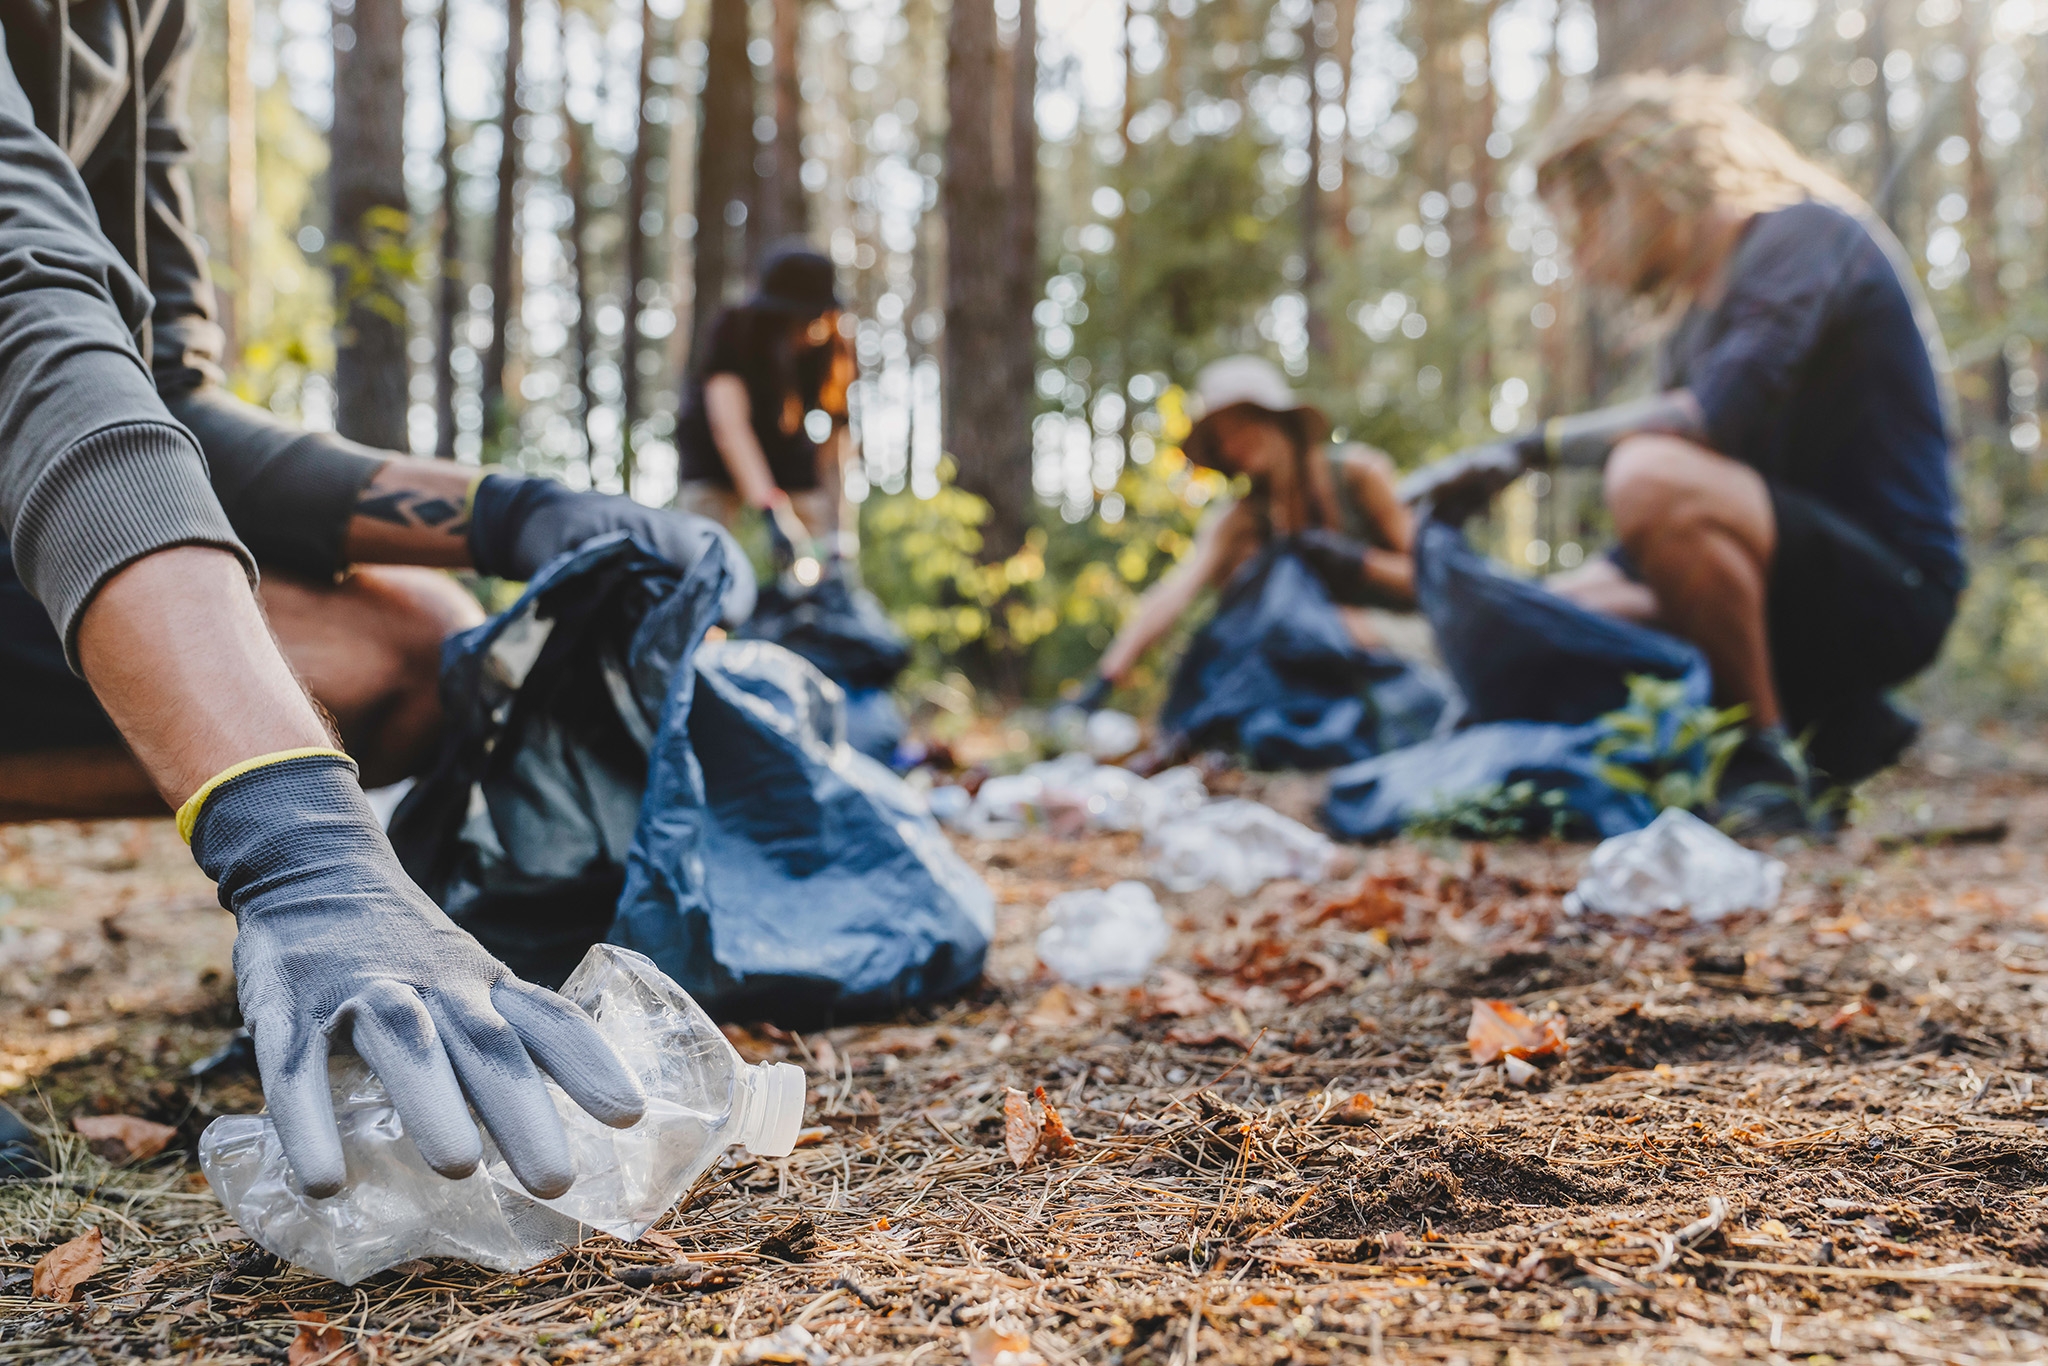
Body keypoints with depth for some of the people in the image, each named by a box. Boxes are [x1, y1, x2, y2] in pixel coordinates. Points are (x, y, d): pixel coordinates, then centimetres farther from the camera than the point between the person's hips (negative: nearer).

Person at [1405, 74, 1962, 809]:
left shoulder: (1804, 234, -7)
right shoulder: (1699, 310, 17)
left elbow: (1723, 414, -27)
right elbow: (1669, 556, 15)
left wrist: (1532, 447, -21)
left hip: (1893, 591, -9)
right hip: (1806, 584, 9)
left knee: (1652, 477, -31)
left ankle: (1766, 762, -17)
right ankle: (1831, 722, 4)